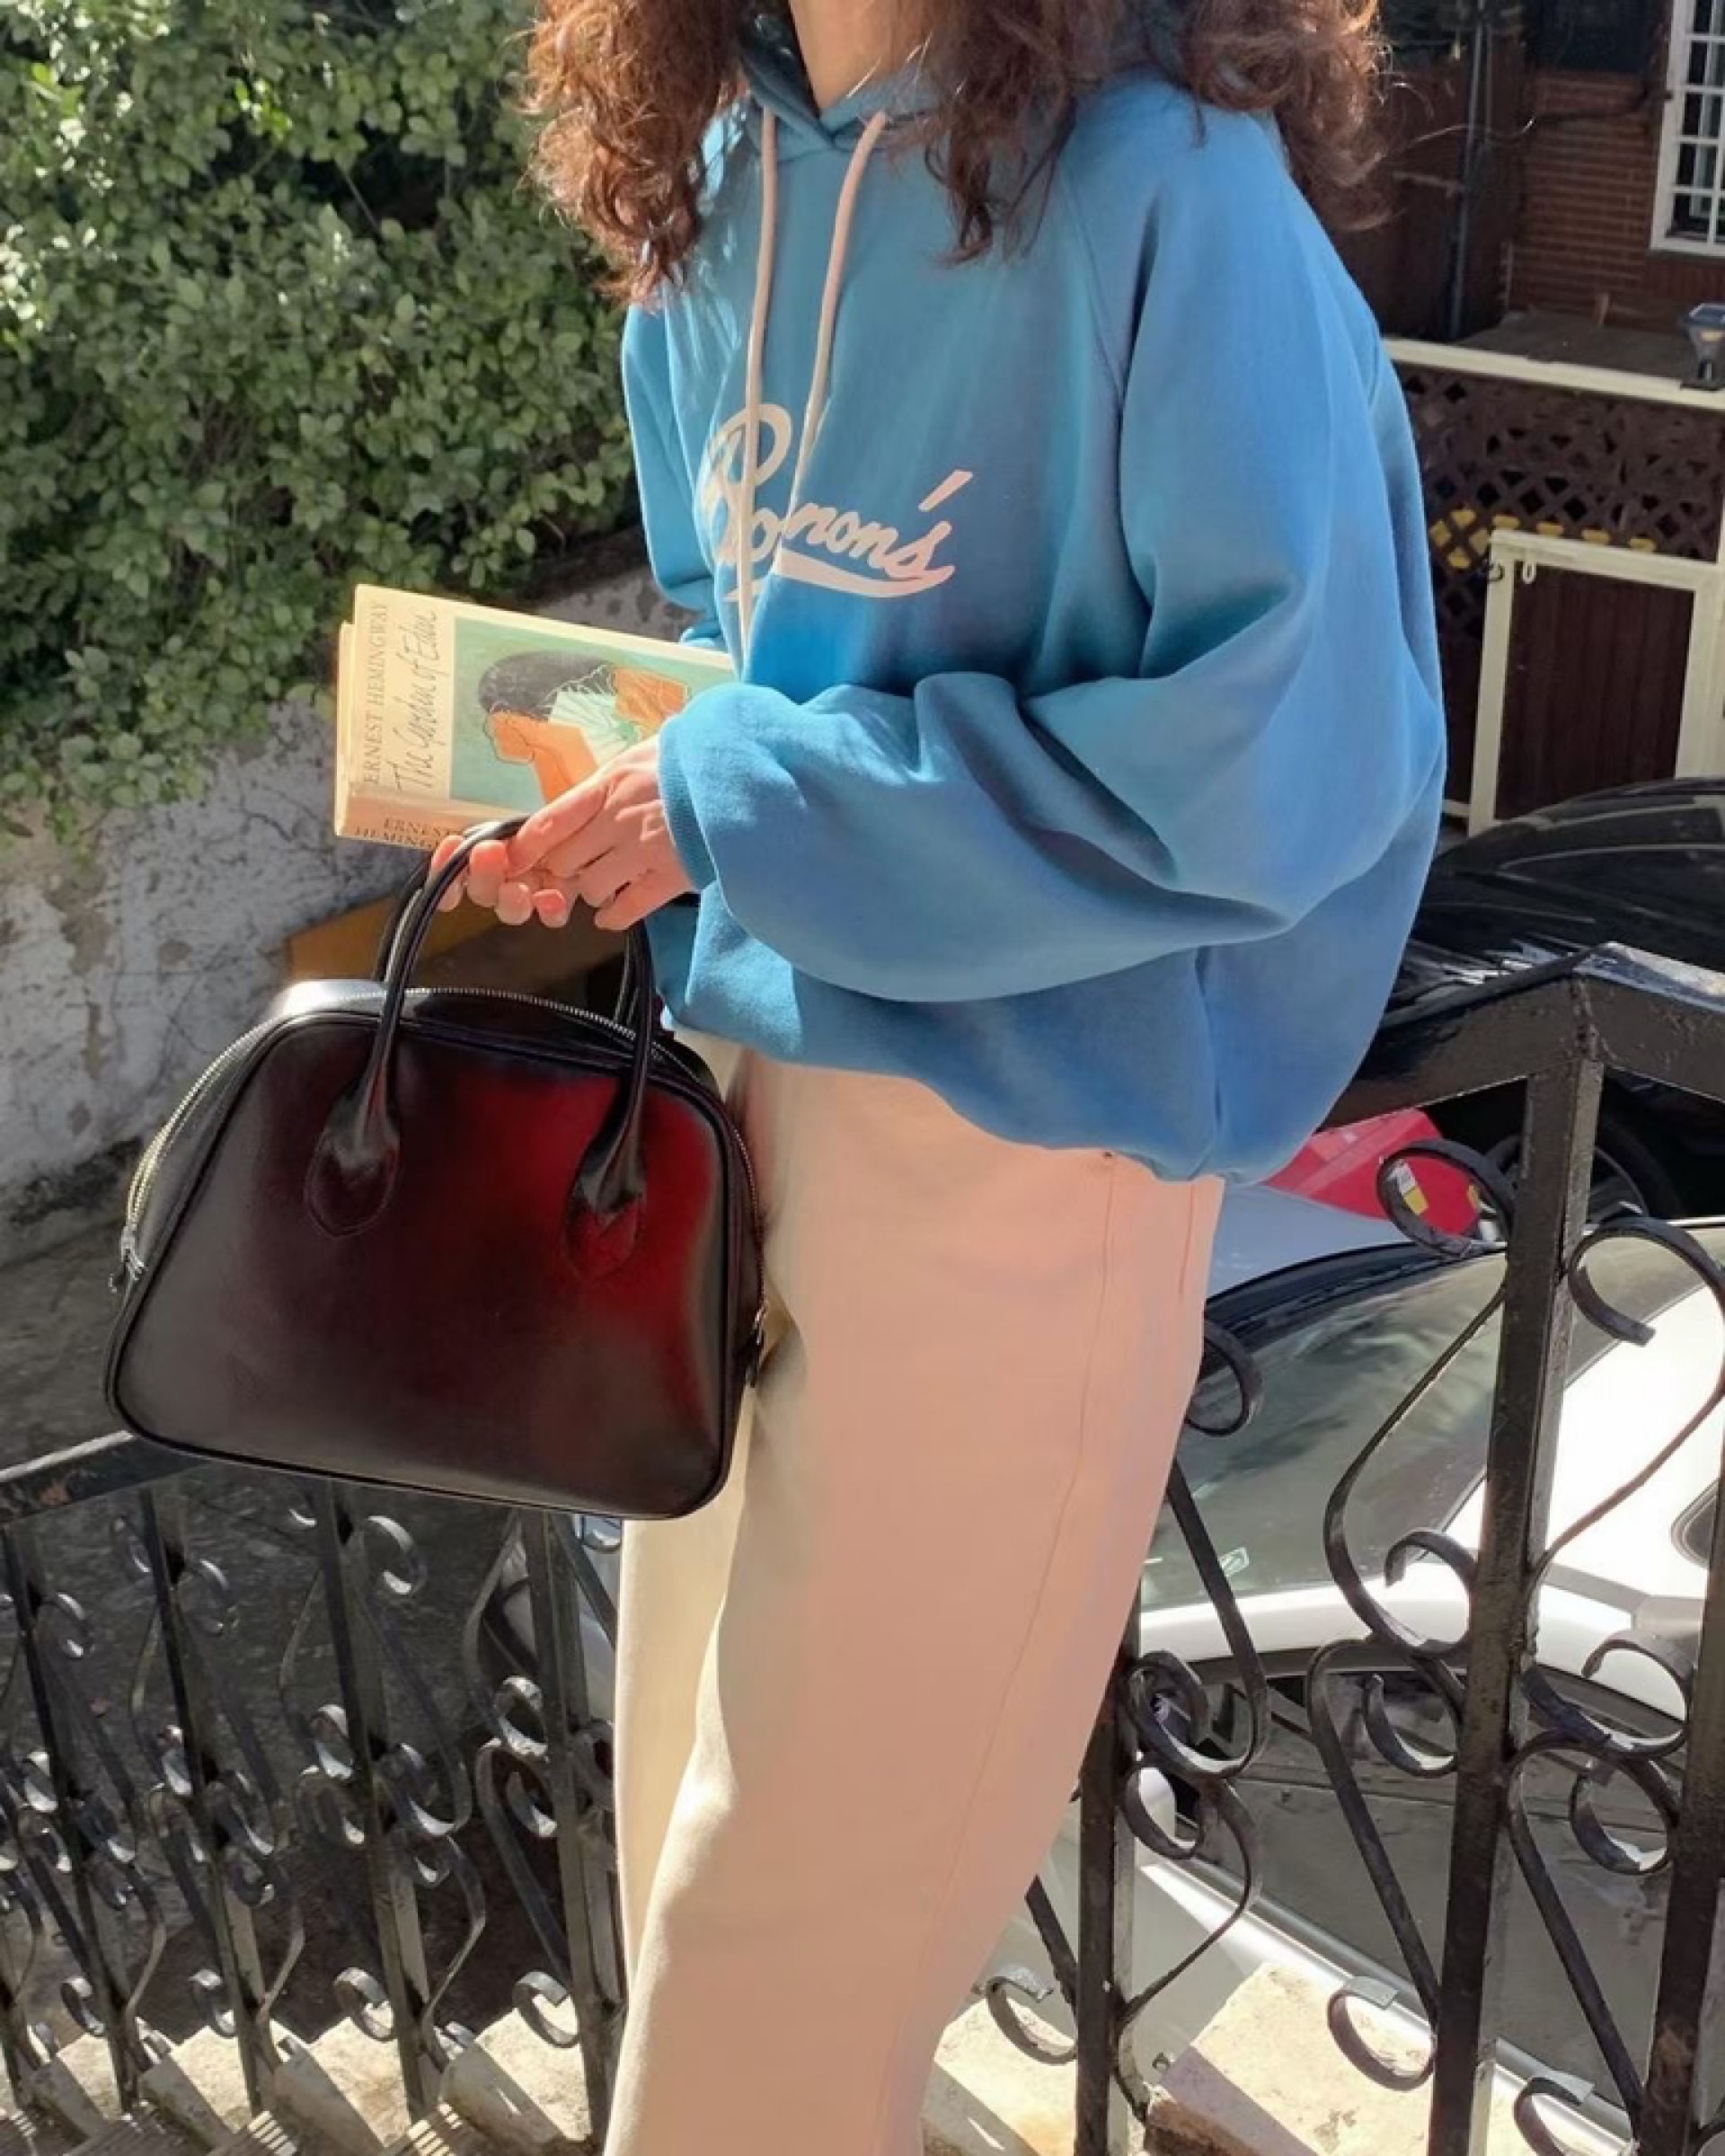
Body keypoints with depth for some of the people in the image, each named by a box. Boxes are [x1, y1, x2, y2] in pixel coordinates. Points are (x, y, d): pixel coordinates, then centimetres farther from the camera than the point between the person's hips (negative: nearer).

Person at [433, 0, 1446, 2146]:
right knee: (690, 1820, 20)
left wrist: (739, 801, -19)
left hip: (1020, 1134, -7)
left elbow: (1285, 758, -20)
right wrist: (616, 806, -2)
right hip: (737, 1066, 7)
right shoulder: (712, 181, 6)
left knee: (797, 1909, 7)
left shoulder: (1164, 193, -17)